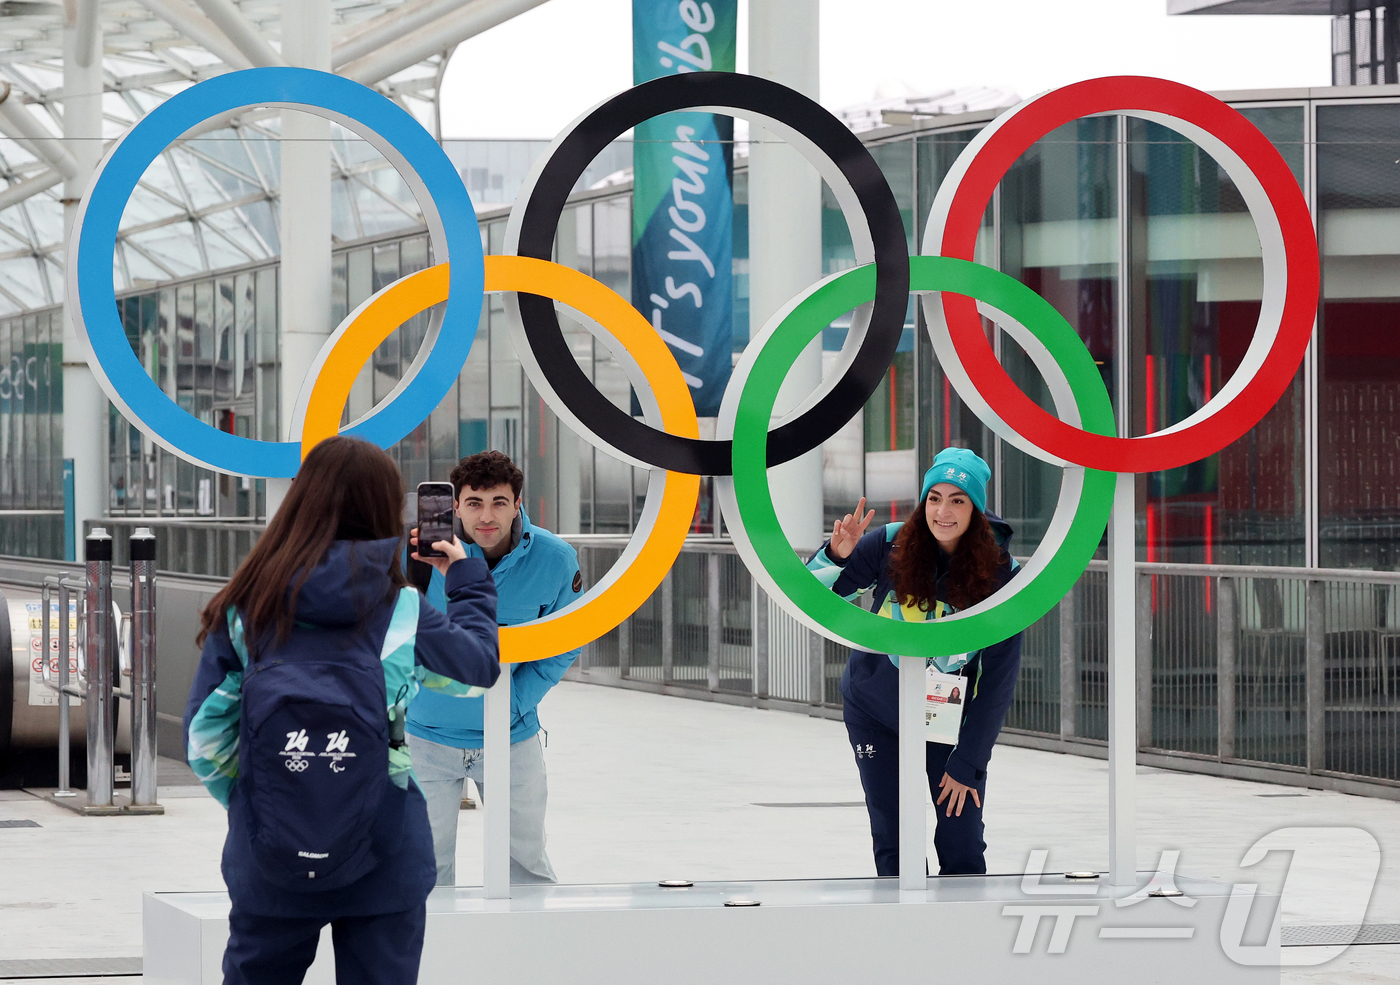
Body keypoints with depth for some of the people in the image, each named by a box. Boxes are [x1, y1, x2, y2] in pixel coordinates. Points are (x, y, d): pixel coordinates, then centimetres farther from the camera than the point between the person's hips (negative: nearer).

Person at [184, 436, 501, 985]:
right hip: (385, 867, -1)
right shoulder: (402, 614, -4)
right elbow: (479, 663, 14)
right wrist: (469, 581, 30)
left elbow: (204, 735, -2)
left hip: (268, 865, 1)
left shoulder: (244, 610, -3)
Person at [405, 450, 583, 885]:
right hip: (430, 735, -1)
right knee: (426, 870, 8)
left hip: (511, 737, 1)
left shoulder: (554, 559, -12)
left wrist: (515, 700, -8)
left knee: (526, 862, 11)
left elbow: (563, 643, 2)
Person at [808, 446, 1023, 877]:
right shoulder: (890, 546, -15)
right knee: (892, 846, 3)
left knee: (962, 847, -4)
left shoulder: (1001, 575, -16)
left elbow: (998, 678, -12)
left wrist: (967, 763, -12)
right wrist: (836, 556, -31)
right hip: (875, 712, 1)